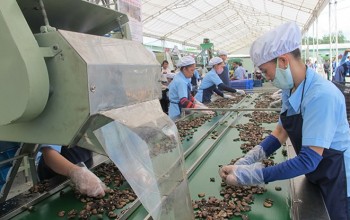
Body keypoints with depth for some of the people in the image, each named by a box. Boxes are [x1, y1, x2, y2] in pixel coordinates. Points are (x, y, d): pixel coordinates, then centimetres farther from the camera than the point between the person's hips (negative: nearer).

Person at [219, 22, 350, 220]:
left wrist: (251, 175, -30)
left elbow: (309, 160, -31)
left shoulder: (321, 96, -31)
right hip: (315, 175, 7)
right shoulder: (290, 90, -5)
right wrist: (244, 163, -9)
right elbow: (280, 133, 1)